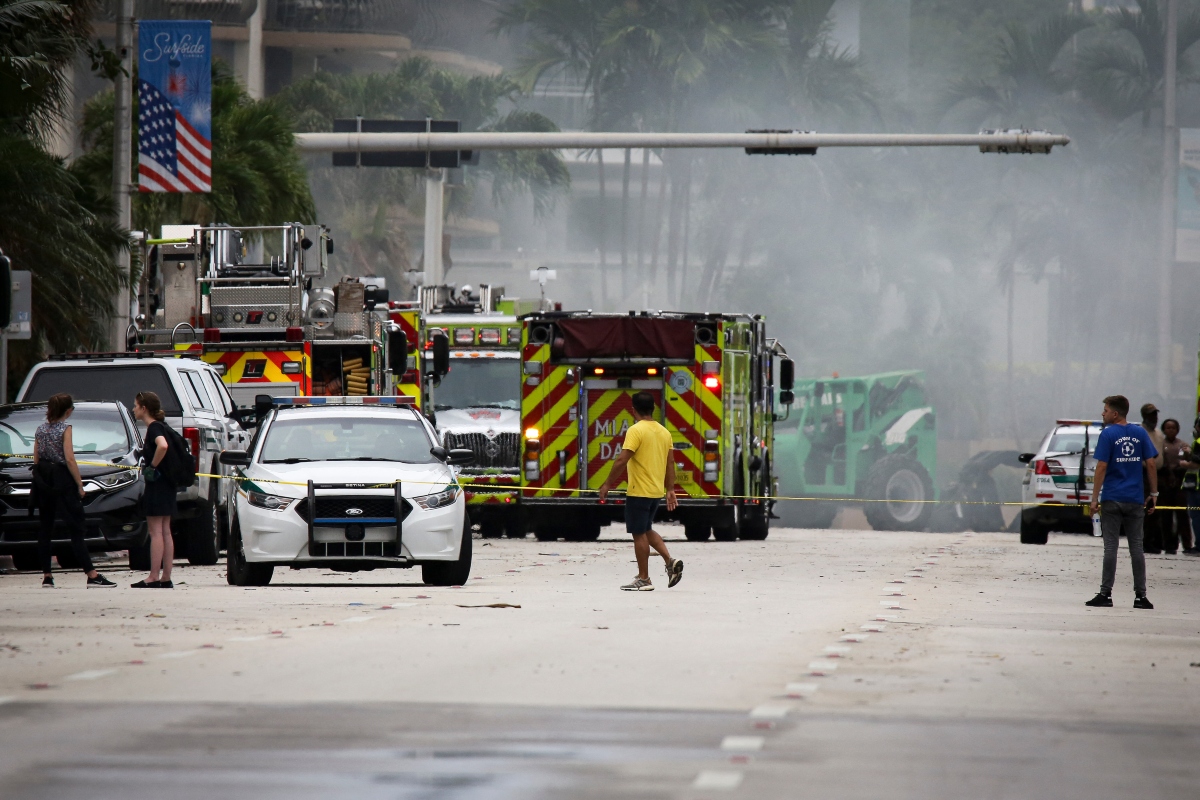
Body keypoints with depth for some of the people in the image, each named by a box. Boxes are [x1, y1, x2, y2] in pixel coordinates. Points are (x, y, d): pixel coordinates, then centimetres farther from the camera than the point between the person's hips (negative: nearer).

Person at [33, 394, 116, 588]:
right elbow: (69, 459, -15)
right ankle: (92, 576, -11)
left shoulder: (40, 429, 9)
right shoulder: (65, 428, -9)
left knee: (45, 528, 10)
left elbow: (36, 459, 11)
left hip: (43, 480, 6)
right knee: (76, 528, -7)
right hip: (62, 479, -6)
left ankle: (46, 576, 8)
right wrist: (80, 485, -10)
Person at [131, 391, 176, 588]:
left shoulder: (154, 428, -14)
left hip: (157, 485, -10)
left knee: (156, 532, -8)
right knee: (165, 532, 9)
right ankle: (166, 578, 10)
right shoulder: (159, 427, 15)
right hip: (166, 485, 10)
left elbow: (162, 446, -34)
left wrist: (152, 466, -21)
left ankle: (154, 578, -7)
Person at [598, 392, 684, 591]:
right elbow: (670, 462, 12)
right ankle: (671, 562, 6)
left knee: (639, 533, 1)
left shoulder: (636, 431, -14)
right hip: (657, 491, 7)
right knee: (646, 530, 21)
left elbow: (622, 460, -19)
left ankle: (643, 579, 5)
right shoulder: (664, 432, 8)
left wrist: (608, 484, -11)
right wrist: (670, 490, 17)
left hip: (639, 491, -7)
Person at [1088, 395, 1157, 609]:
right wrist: (1153, 494, 9)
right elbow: (1150, 464, 3)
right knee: (1136, 547, 6)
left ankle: (1106, 593, -1)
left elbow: (1101, 467, -10)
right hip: (1135, 500, 3)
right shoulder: (1140, 433, 5)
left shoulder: (1107, 434, -6)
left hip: (1112, 499, -3)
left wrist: (1095, 497, -6)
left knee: (1111, 547, 0)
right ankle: (1140, 596, 4)